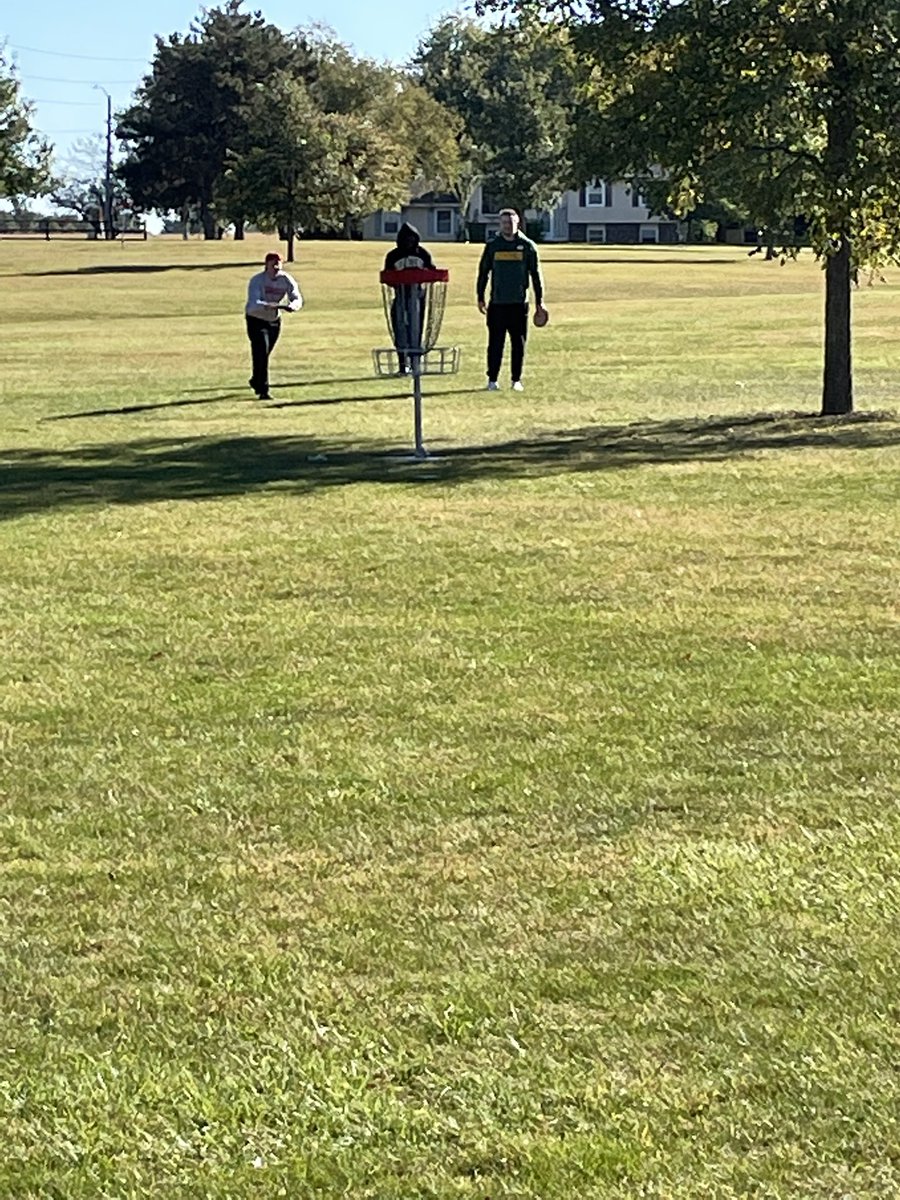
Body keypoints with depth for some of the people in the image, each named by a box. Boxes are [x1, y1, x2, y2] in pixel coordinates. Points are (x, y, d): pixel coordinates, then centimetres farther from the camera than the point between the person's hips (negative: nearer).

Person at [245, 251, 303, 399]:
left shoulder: (286, 280, -11)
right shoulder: (257, 280, -24)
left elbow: (297, 299, -17)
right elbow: (253, 303, -36)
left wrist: (291, 306, -40)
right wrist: (270, 306, -54)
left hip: (274, 320, 5)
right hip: (256, 320, -5)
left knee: (265, 354, 17)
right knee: (261, 351, -18)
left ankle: (256, 381, 42)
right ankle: (263, 391, -17)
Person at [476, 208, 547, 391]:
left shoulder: (527, 246, 4)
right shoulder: (492, 246, 6)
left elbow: (535, 274, 7)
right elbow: (483, 272, 11)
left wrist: (539, 300, 4)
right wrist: (480, 298, 8)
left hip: (519, 303, 0)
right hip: (497, 302, 0)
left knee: (518, 343, 3)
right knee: (495, 343, 0)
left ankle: (516, 379, 11)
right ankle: (492, 379, 7)